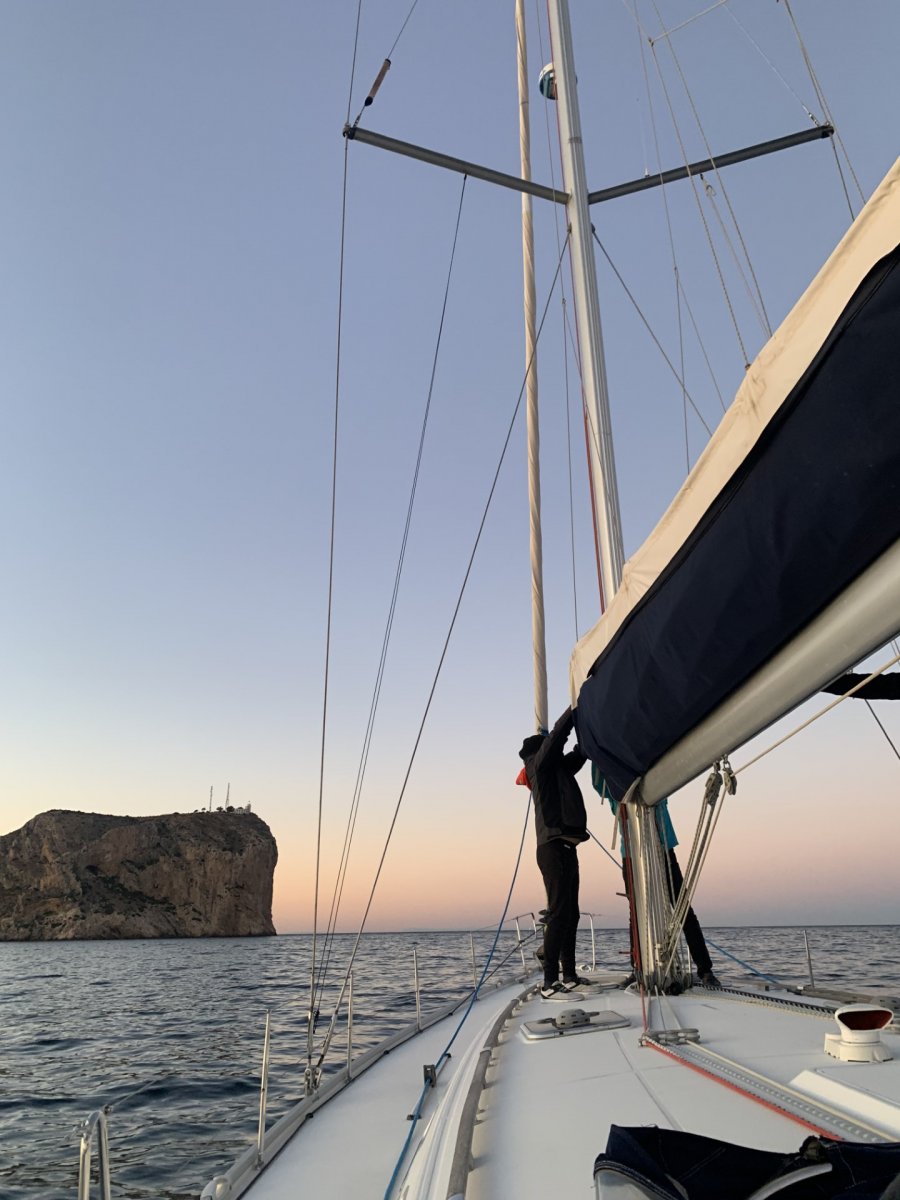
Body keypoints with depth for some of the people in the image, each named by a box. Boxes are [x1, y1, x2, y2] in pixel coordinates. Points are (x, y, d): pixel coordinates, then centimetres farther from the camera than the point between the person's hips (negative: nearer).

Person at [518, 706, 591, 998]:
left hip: (566, 847, 9)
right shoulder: (539, 763, -1)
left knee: (570, 914, 11)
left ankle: (569, 975, 18)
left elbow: (581, 750, 24)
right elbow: (557, 734, -12)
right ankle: (550, 981, -16)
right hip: (553, 847, -9)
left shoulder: (560, 767, 22)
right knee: (559, 913, -14)